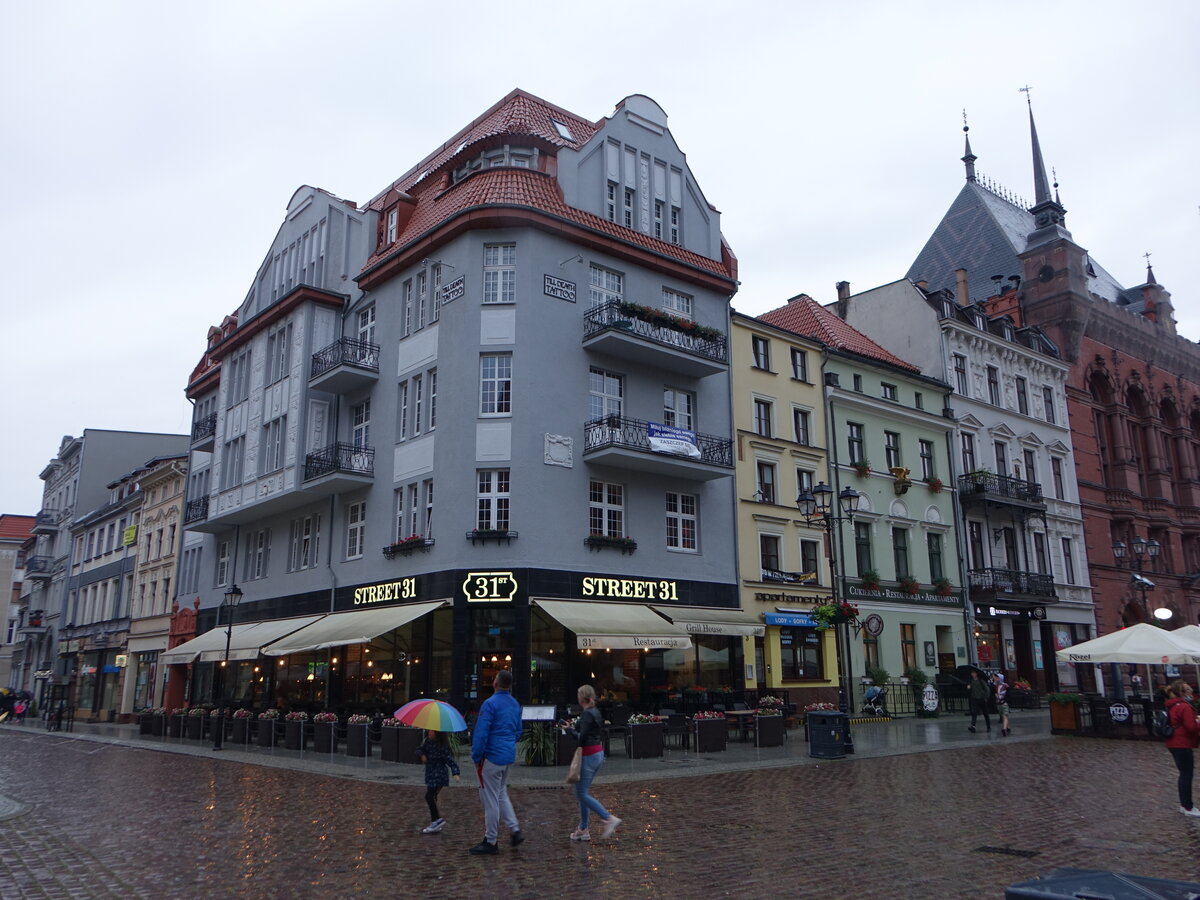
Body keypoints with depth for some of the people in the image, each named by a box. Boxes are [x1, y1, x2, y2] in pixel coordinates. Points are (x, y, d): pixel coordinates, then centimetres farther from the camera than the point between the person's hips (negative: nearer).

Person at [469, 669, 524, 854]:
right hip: (509, 757, 8)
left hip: (492, 757, -8)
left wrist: (476, 757, -8)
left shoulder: (490, 704, -16)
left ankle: (490, 841, 9)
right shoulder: (515, 705, 9)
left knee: (490, 799, 2)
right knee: (501, 794, 21)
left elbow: (481, 733, -18)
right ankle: (515, 830, 13)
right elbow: (518, 731, 18)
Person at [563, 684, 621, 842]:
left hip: (589, 756, -10)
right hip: (599, 753, 10)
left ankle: (609, 819, -7)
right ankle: (583, 830, 18)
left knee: (582, 793, -3)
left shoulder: (586, 714, -17)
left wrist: (570, 730, -7)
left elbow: (582, 738, -23)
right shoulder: (596, 712, 11)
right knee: (583, 792, 15)